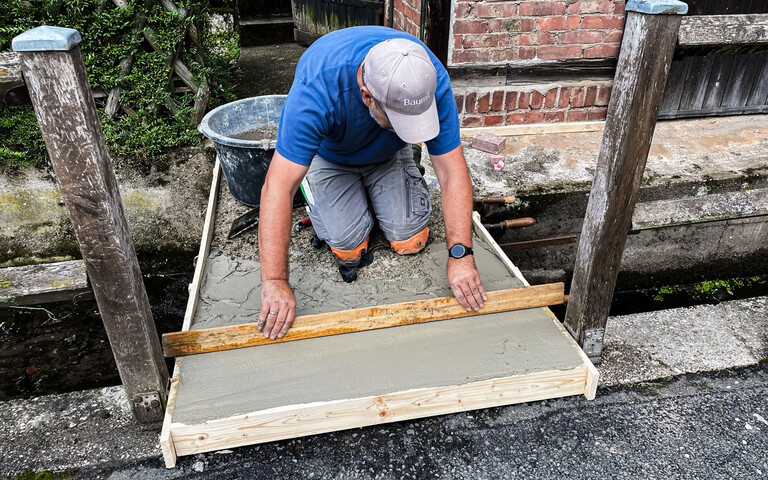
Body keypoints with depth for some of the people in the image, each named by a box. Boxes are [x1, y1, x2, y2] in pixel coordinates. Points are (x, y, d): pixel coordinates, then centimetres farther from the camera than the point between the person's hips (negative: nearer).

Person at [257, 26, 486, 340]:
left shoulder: (431, 80, -34)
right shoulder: (316, 88, -42)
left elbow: (452, 172, -29)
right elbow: (277, 187, -42)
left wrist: (460, 255, -36)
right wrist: (275, 283, -44)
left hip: (389, 155, 2)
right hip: (329, 157, -2)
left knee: (411, 241, -10)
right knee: (349, 248, -15)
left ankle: (372, 190, 19)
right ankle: (312, 185, 13)